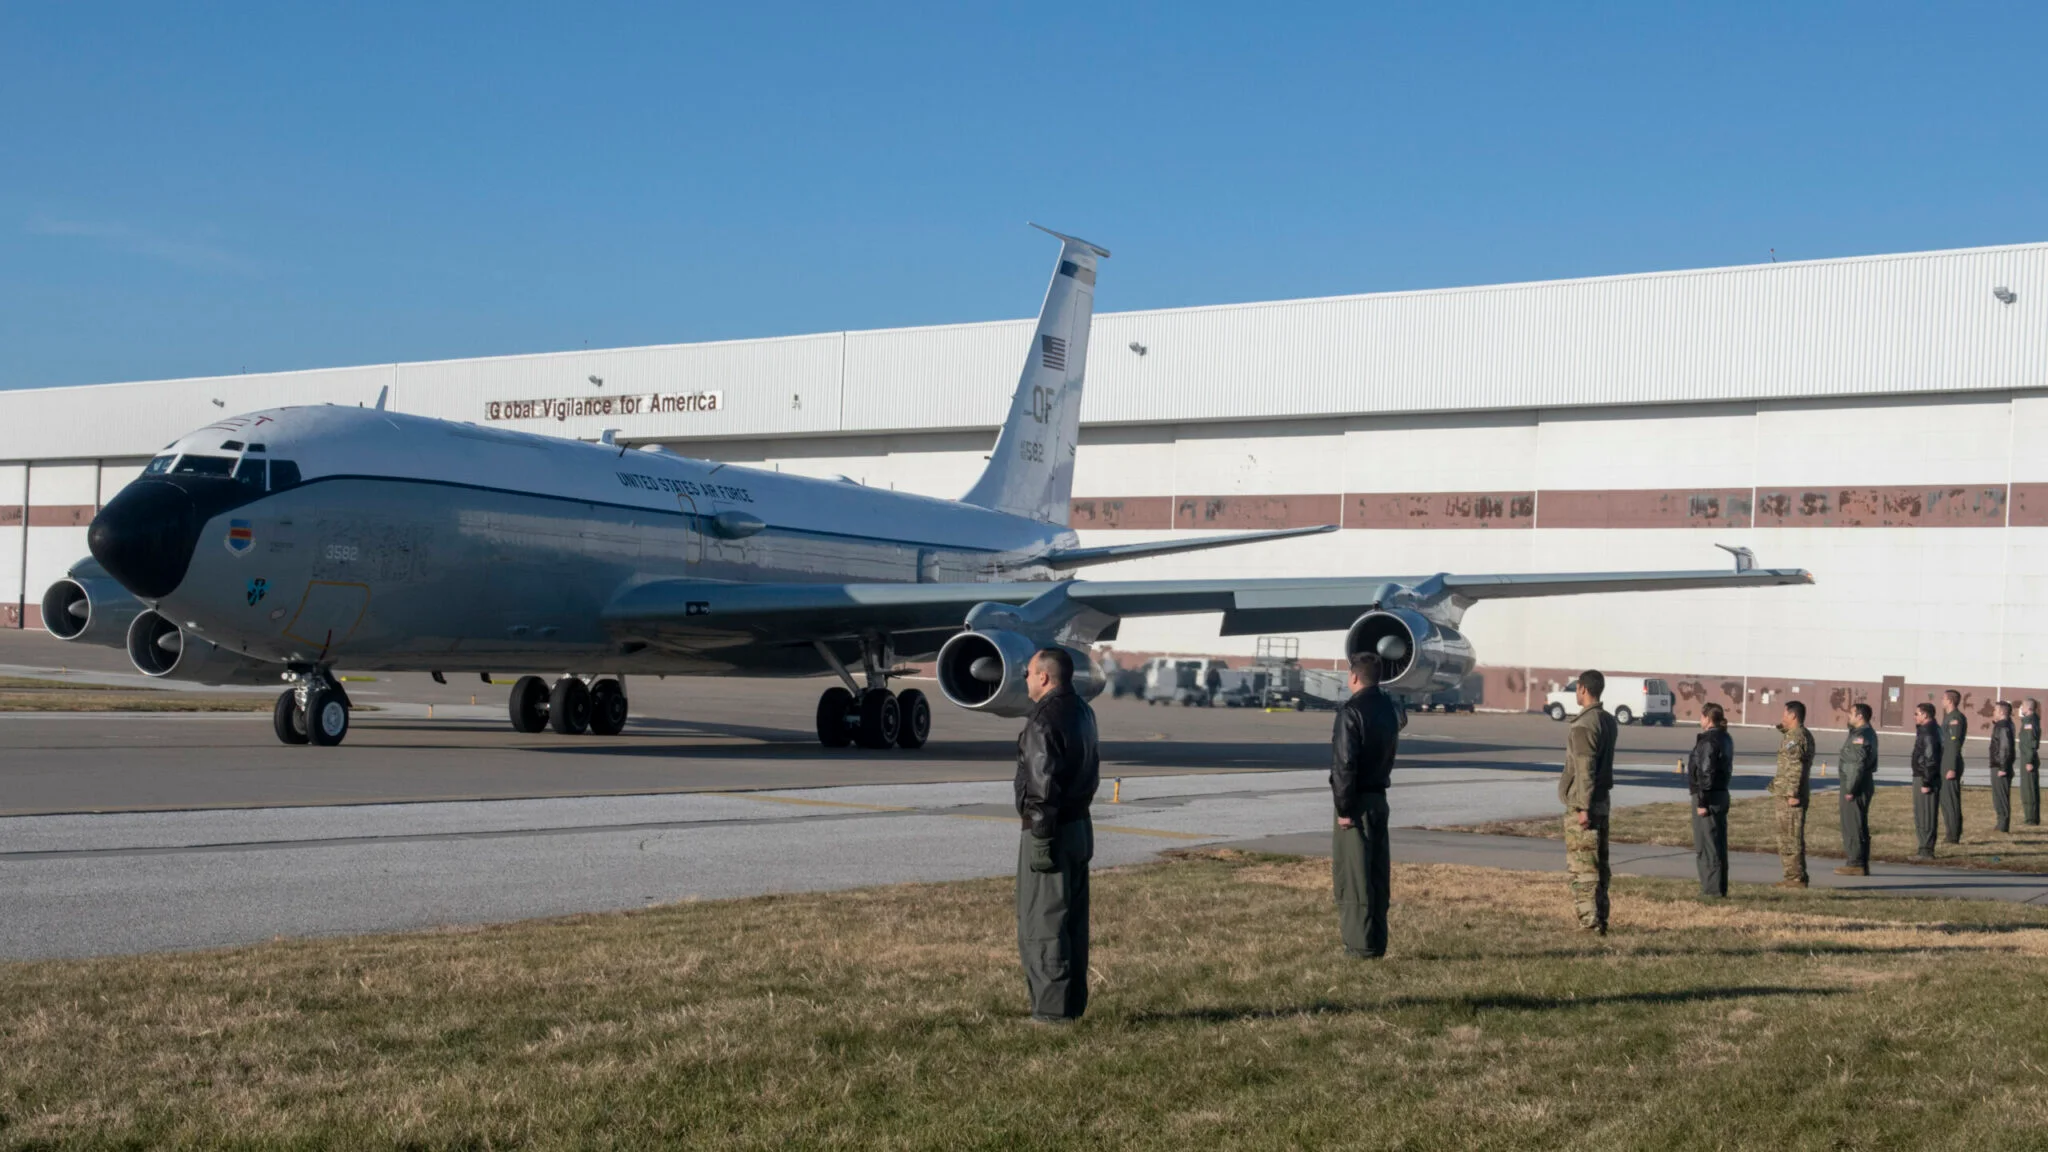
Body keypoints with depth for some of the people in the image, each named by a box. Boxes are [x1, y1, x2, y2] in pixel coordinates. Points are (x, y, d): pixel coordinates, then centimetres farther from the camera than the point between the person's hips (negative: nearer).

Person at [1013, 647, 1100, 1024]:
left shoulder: (1044, 721, -19)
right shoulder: (1082, 713, 11)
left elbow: (1044, 787, -22)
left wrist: (1040, 841, -20)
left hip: (1050, 832, -10)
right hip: (1080, 827, 10)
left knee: (1041, 923, -4)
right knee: (1072, 922, 13)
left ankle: (1052, 1010, -3)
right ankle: (1073, 1004, 19)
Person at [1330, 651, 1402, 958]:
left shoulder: (1351, 711, -16)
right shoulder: (1388, 709, 9)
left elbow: (1344, 764, -20)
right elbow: (1390, 752, 13)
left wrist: (1344, 807, -16)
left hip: (1357, 802, -8)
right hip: (1380, 799, 8)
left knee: (1353, 876, -3)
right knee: (1379, 874, 11)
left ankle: (1361, 943, -3)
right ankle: (1377, 941, 16)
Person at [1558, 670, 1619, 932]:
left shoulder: (1583, 725, -17)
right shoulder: (1609, 722, 10)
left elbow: (1585, 770, -21)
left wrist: (1584, 808, -20)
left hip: (1581, 804, -9)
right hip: (1602, 801, 9)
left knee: (1581, 868, -5)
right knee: (1599, 864, 12)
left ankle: (1590, 923, -6)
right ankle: (1600, 921, 15)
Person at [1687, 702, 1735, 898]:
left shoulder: (1708, 741, -17)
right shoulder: (1725, 739, 12)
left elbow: (1706, 773, -20)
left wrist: (1702, 802, -19)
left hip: (1708, 796, -9)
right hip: (1722, 794, 9)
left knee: (1707, 845, -4)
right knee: (1719, 844, 13)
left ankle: (1712, 889, -2)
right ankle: (1720, 888, 19)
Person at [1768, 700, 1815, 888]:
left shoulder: (1795, 737, -16)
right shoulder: (1805, 735, 17)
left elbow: (1795, 767, -23)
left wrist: (1792, 793, -24)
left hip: (1789, 796, -10)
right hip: (1792, 794, 10)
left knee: (1790, 837, -7)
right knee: (1791, 837, 15)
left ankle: (1795, 877, -6)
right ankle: (1795, 876, 20)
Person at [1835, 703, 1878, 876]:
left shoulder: (1860, 736, -18)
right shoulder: (1868, 733, 16)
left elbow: (1858, 765, -23)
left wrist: (1850, 789, -21)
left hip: (1855, 787, -11)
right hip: (1863, 786, 11)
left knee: (1853, 826, -7)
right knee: (1860, 826, 14)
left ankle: (1856, 864, -6)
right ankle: (1862, 865, 18)